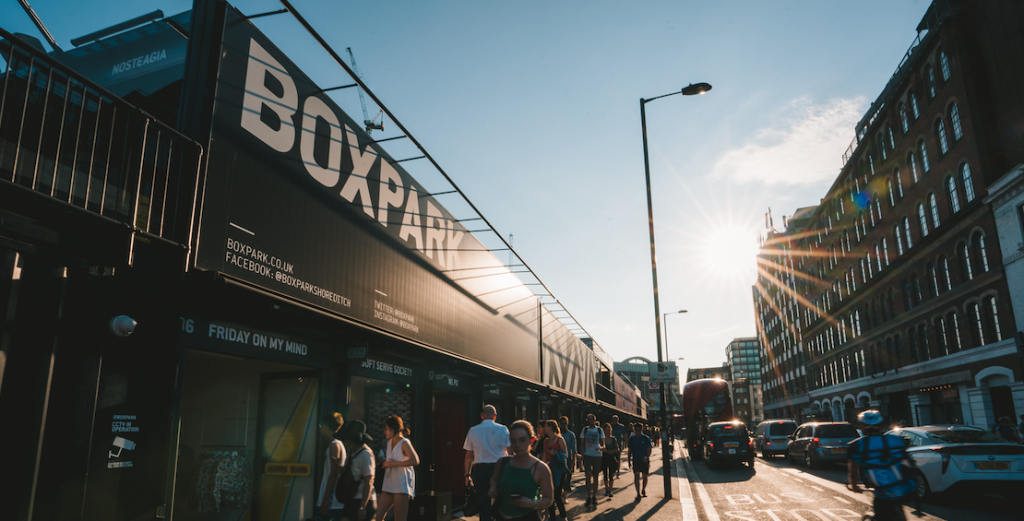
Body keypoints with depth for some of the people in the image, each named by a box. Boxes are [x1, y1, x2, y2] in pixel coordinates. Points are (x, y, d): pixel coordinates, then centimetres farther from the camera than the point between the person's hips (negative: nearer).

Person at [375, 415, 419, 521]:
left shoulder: (404, 443, -10)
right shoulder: (389, 442, 14)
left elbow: (415, 461, -25)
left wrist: (394, 463, -20)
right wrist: (385, 463, 8)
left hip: (402, 486, -8)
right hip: (389, 485, 8)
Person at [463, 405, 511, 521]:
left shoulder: (473, 431, 4)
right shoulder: (502, 429, -1)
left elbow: (469, 456, 5)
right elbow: (510, 452, -4)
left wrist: (467, 474, 11)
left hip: (479, 469, 2)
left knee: (483, 503, 8)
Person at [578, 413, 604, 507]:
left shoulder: (600, 430, 4)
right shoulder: (584, 430, 5)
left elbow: (603, 444, 5)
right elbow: (582, 444, 7)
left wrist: (601, 447, -17)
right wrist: (582, 454, -4)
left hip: (597, 455, 1)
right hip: (587, 455, 0)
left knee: (595, 477, 7)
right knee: (588, 476, -8)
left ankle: (594, 497, 19)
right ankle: (589, 498, -1)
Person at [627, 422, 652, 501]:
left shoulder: (646, 438, -3)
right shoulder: (632, 439, 3)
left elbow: (649, 450, -7)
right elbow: (630, 451, 10)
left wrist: (647, 457, -24)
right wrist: (629, 460, 6)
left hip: (645, 460, 0)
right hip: (636, 460, 0)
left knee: (644, 476, 10)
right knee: (636, 475, -13)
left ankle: (644, 490, 36)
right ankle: (638, 494, -14)